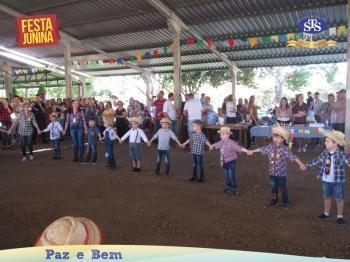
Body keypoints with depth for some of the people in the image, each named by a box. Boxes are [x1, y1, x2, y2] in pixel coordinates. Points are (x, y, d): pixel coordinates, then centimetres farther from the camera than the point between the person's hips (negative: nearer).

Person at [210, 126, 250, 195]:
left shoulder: (231, 143, -21)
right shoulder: (221, 142, 2)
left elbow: (239, 148, -30)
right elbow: (216, 145, 25)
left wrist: (247, 151, -41)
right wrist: (212, 146, 45)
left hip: (231, 162, -7)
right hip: (224, 162, 7)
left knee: (231, 176, -3)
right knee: (227, 175, 17)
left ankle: (234, 189, 11)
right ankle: (229, 187, 32)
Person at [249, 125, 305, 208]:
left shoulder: (285, 149, -16)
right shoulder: (270, 147, -3)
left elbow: (293, 157, -21)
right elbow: (262, 149, 11)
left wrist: (300, 164, -30)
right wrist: (252, 151, 20)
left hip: (281, 173, -4)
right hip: (272, 173, 4)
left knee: (283, 188, 10)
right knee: (273, 187, 19)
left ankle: (285, 202, 29)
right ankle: (274, 200, 38)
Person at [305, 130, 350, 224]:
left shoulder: (341, 154, -18)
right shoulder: (324, 153, -1)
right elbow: (316, 161, 10)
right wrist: (306, 165, 13)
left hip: (338, 181, -5)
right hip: (326, 180, 5)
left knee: (339, 198, 10)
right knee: (326, 197, 18)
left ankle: (340, 216, 27)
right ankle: (326, 213, 34)